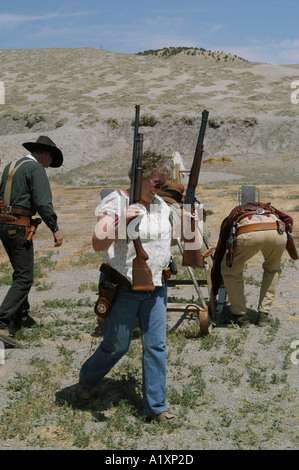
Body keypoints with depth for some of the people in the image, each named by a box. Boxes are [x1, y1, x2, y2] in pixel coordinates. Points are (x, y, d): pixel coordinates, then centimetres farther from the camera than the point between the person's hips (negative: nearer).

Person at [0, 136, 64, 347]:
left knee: (21, 272, 21)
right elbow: (43, 202, -19)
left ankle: (21, 316, 30)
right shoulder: (36, 168, -10)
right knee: (24, 278, -7)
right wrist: (55, 229, -16)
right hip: (19, 227, -9)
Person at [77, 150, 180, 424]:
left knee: (156, 345, 6)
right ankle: (87, 380, 37)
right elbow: (98, 244, -21)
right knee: (117, 346, 7)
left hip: (156, 288, 5)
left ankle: (156, 406, 19)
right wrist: (120, 220, -32)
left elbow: (170, 236, 26)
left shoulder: (160, 204, 8)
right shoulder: (116, 202, -12)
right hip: (124, 288, -5)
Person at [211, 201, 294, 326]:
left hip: (248, 233, -2)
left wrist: (214, 293, 46)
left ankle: (240, 315, 25)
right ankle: (264, 314, 30)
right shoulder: (267, 207, 46)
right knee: (272, 269, 33)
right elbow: (288, 220, 25)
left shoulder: (230, 218, 39)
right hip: (278, 231, 3)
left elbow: (218, 256, 39)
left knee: (230, 271, 24)